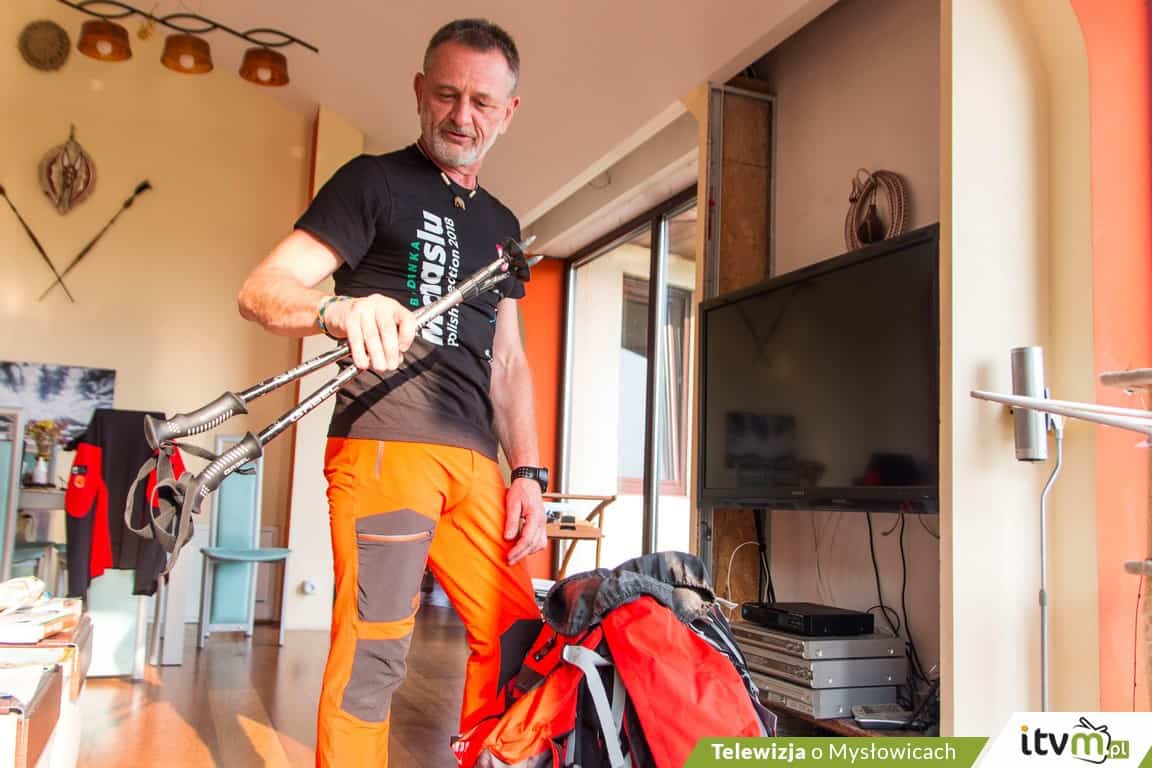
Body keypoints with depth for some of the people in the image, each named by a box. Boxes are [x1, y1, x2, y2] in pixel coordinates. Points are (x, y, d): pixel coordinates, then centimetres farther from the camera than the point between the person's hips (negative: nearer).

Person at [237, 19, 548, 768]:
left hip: (474, 455, 6)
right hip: (386, 442, -6)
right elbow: (262, 289, -6)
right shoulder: (375, 181, 4)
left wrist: (529, 472, 9)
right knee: (374, 649, -9)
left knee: (519, 637, 5)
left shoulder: (502, 224, 22)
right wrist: (339, 307, -29)